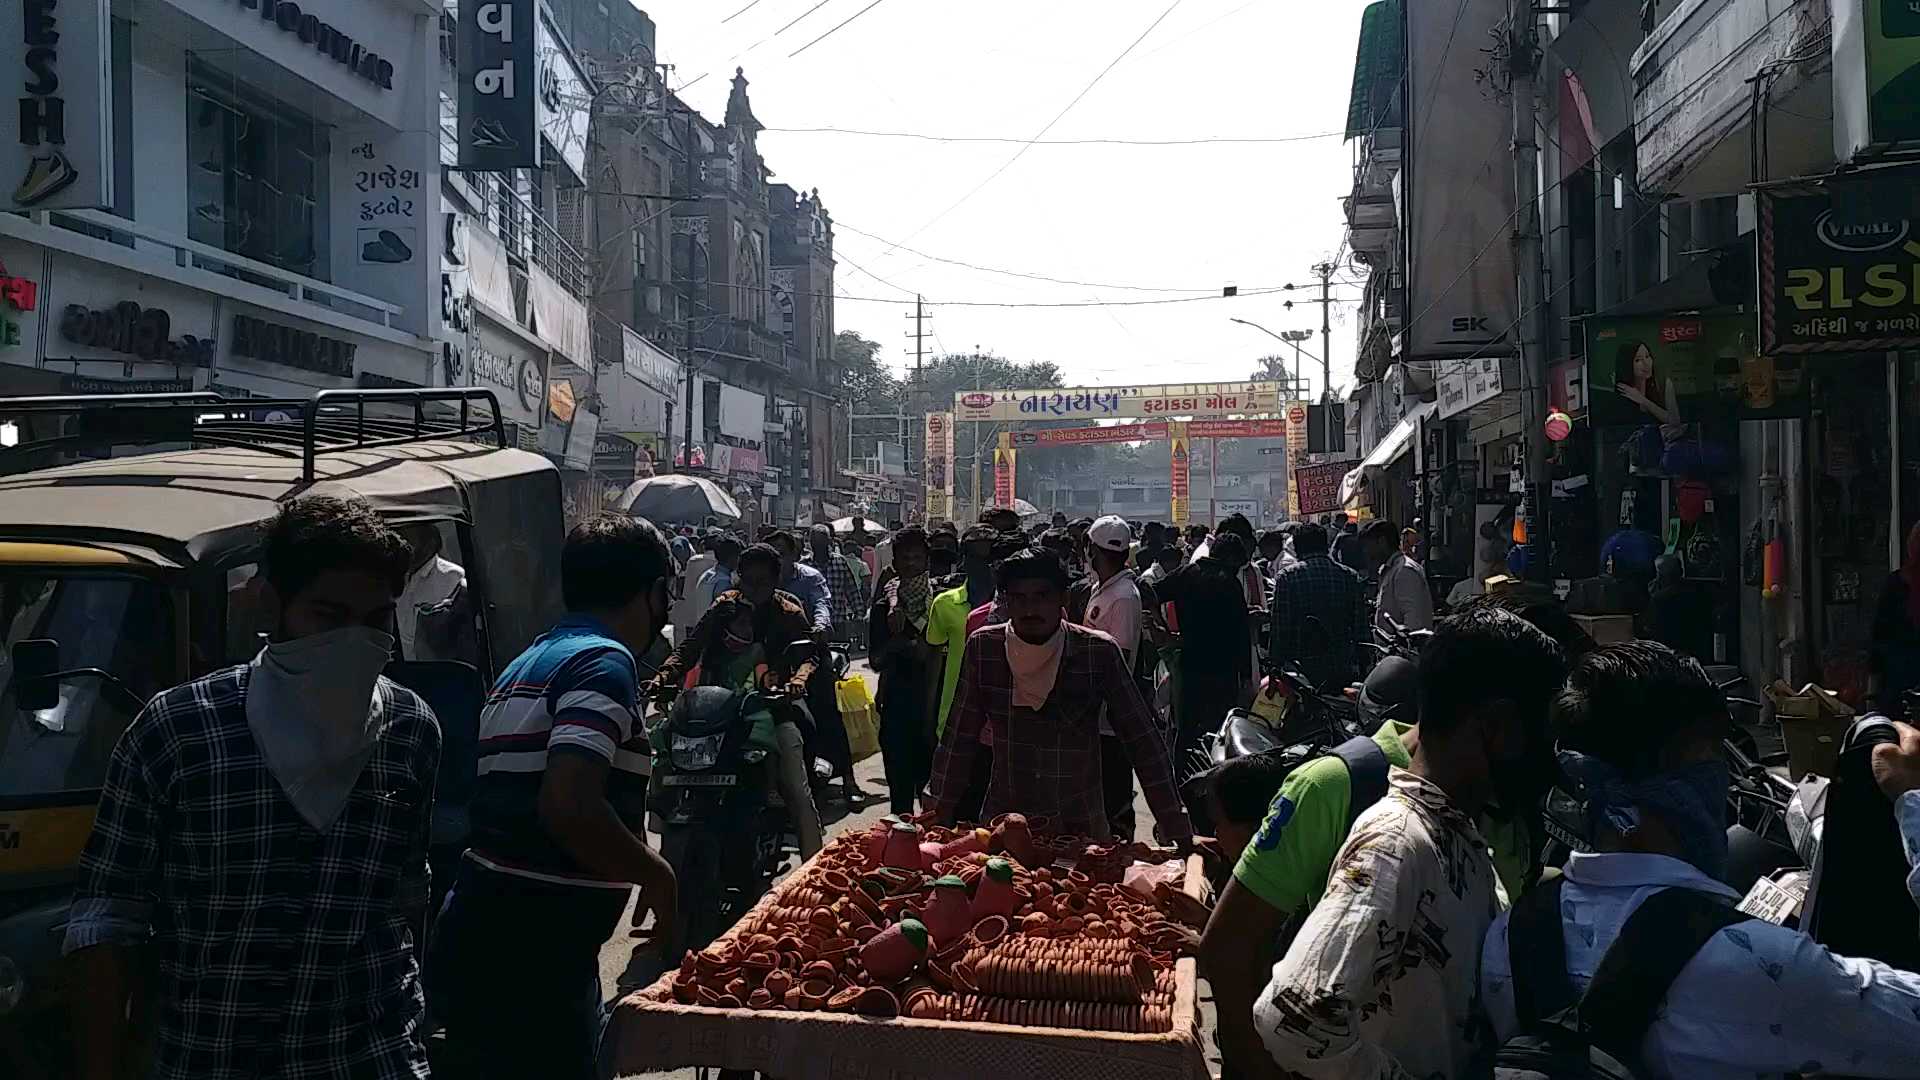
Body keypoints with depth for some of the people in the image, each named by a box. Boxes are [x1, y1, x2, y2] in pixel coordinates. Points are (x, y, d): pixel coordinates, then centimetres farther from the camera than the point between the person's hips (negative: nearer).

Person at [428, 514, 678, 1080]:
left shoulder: (525, 664, 14)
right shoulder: (603, 662, -14)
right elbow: (569, 805, -28)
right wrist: (657, 874, -13)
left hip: (477, 936, 9)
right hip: (532, 965, -9)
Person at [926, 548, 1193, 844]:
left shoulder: (1100, 652, -11)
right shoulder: (983, 647, -7)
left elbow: (1143, 740, -9)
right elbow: (959, 739, 1)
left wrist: (1177, 831, -12)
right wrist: (938, 819, -1)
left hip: (1080, 824, -1)